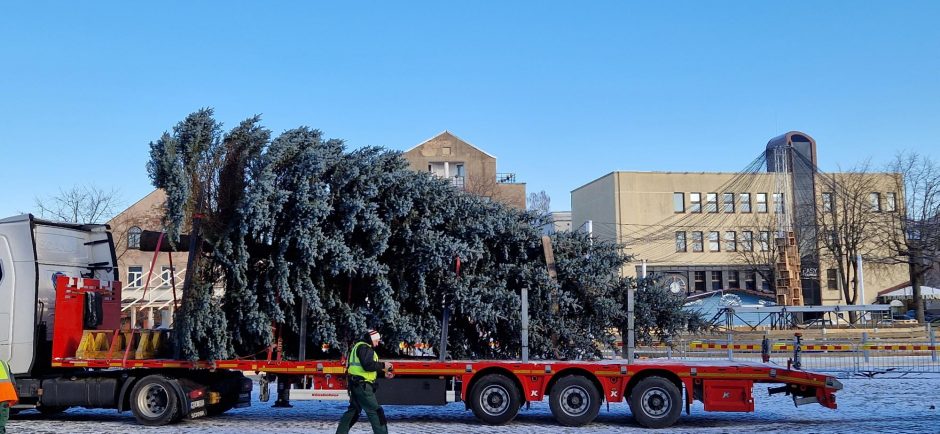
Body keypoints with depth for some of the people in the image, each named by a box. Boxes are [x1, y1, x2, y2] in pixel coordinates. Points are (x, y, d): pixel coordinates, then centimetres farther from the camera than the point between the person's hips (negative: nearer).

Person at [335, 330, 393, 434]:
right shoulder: (364, 347, -11)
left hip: (356, 384, 11)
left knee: (354, 410, 18)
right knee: (374, 411, -9)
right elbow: (368, 365, -25)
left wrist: (383, 373, 16)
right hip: (362, 385, -11)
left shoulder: (359, 347, 22)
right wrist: (383, 365, -13)